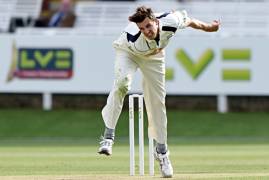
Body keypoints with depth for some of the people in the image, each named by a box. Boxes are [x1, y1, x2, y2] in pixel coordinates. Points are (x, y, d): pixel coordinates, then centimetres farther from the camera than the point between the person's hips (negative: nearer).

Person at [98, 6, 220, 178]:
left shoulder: (172, 21, -36)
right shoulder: (132, 36, -40)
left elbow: (188, 20, -13)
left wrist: (207, 27, 3)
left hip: (153, 56, 3)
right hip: (128, 52, -3)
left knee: (157, 102, 5)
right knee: (122, 82, -33)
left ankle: (162, 151, 21)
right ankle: (108, 136, -29)